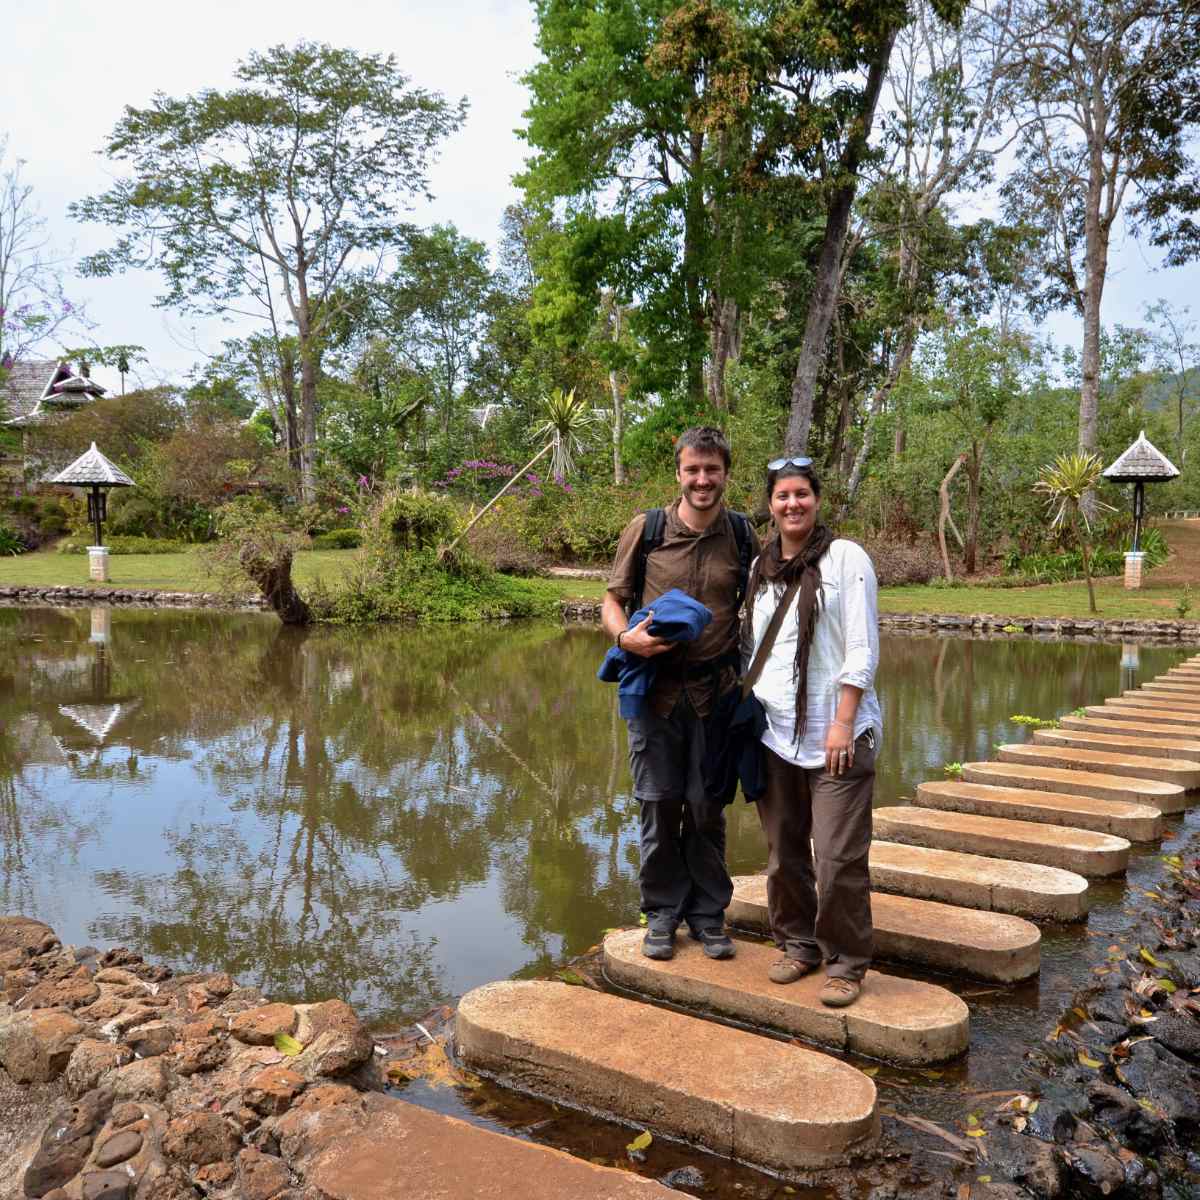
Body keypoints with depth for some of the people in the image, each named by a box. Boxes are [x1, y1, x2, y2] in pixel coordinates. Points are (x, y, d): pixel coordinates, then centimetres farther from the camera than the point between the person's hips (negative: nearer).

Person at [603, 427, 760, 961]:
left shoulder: (743, 535, 2)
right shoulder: (645, 530, -1)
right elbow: (612, 600, 5)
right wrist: (626, 637, -16)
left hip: (715, 692, 1)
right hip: (655, 690, 0)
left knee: (707, 809, 9)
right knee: (659, 806, 7)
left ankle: (708, 914, 26)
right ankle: (662, 913, 24)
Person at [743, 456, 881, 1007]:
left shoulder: (846, 557, -3)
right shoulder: (760, 567, 13)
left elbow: (863, 651, -7)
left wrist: (843, 723, -13)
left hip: (836, 735, -5)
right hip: (774, 734, 5)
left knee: (839, 858, -4)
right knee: (784, 852, 12)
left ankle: (845, 963, 12)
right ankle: (797, 943, 29)